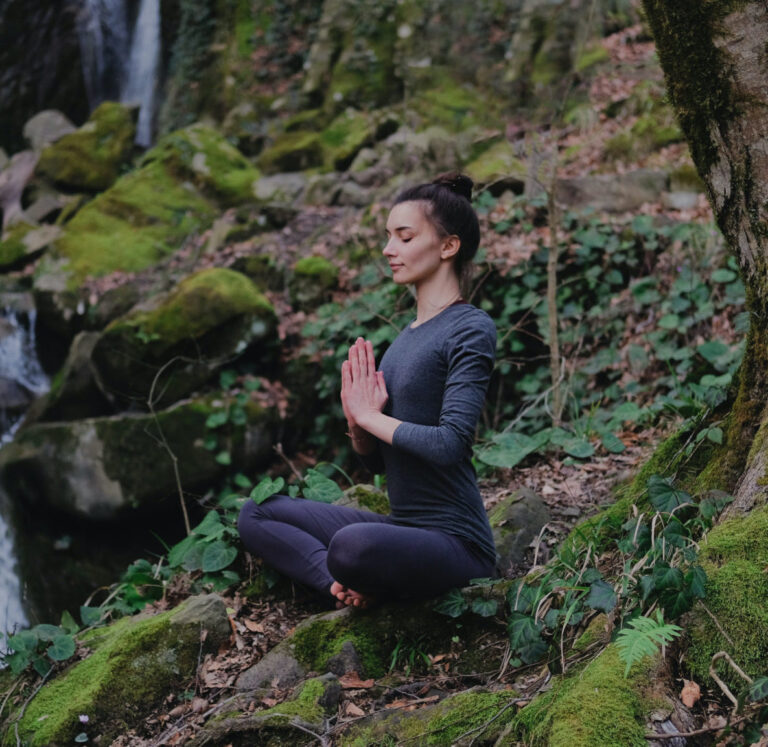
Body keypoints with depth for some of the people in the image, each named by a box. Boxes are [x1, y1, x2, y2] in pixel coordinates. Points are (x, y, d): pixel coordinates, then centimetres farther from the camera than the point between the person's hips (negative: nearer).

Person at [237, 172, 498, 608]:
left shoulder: (471, 330, -10)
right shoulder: (407, 337, 13)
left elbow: (450, 443, -23)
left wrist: (371, 417, -10)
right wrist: (358, 423, -7)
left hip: (457, 541, -8)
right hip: (403, 526, 9)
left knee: (353, 546, -38)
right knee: (256, 515, 8)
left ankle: (358, 580, -5)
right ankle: (349, 584, -11)